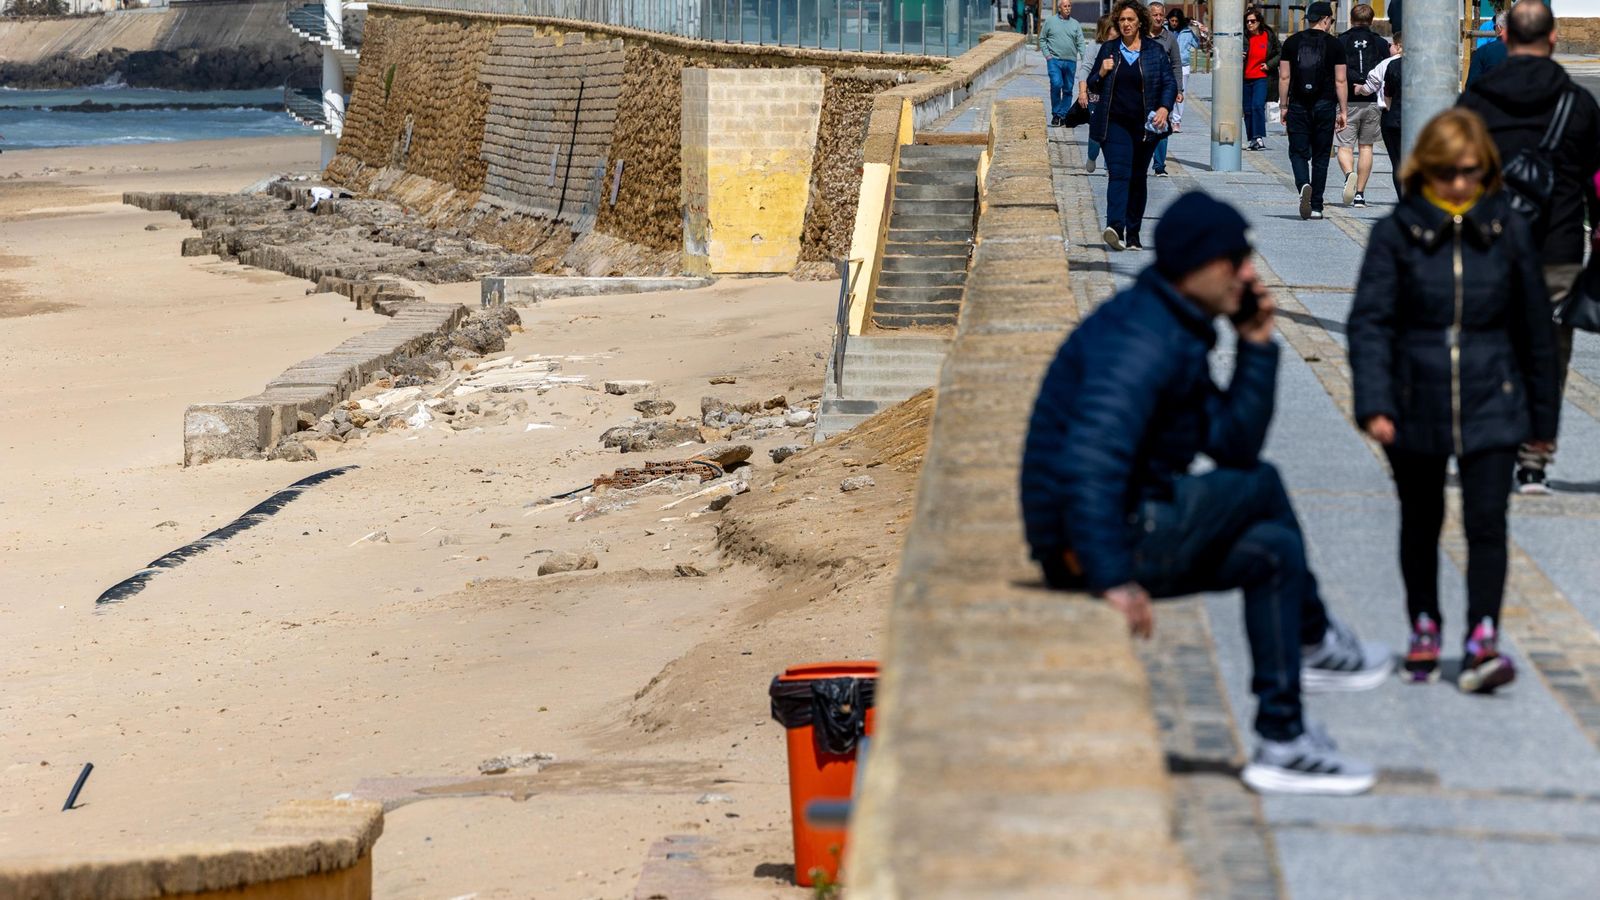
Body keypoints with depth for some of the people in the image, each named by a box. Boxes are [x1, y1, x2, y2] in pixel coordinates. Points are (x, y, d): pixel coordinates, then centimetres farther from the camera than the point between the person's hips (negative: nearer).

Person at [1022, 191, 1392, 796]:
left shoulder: (1177, 336, 15)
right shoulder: (1141, 339, -18)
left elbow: (1233, 444, 13)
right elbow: (1091, 459, -31)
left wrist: (1256, 347, 5)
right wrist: (1113, 580, -35)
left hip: (1133, 538, 10)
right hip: (1103, 545, -10)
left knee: (1273, 549, 15)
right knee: (1261, 487, -5)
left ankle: (1283, 741, 19)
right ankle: (1314, 643, 10)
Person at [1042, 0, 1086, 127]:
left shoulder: (1075, 24, 11)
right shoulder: (1050, 21, 6)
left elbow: (1080, 44, 8)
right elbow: (1042, 39, 10)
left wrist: (1085, 59, -5)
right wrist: (1047, 54, -2)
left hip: (1071, 61, 3)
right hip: (1054, 60, -3)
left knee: (1068, 89, 5)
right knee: (1056, 84, -19)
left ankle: (1063, 115, 15)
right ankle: (1056, 114, -7)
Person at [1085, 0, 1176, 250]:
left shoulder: (1155, 51, 5)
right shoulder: (1108, 49, 8)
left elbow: (1169, 84, 3)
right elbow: (1093, 86, 13)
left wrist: (1164, 108, -15)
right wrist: (1102, 73, -8)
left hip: (1145, 126, 1)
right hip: (1115, 124, -1)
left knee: (1138, 178, 8)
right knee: (1118, 174, -17)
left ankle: (1132, 234, 17)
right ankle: (1115, 227, -32)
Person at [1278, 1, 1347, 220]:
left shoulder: (1292, 42, 3)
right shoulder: (1335, 44, -1)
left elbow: (1284, 77, 3)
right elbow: (1340, 81, -1)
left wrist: (1284, 107, 10)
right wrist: (1342, 111, 5)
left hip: (1298, 105, 0)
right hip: (1325, 105, 0)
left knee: (1298, 152, 5)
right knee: (1320, 156, 8)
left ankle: (1303, 185, -25)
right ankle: (1316, 207, 8)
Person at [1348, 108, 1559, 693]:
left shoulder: (1507, 231, 0)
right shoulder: (1397, 234, -5)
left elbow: (1534, 327, 7)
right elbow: (1369, 322, -9)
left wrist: (1542, 414, 11)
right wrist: (1374, 404, -20)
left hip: (1490, 406, 0)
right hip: (1416, 404, 0)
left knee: (1487, 520, -10)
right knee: (1421, 520, 15)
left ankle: (1482, 641, -12)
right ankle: (1424, 627, 31)